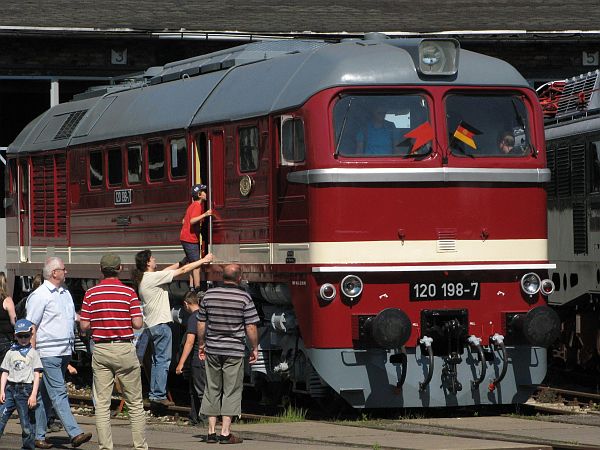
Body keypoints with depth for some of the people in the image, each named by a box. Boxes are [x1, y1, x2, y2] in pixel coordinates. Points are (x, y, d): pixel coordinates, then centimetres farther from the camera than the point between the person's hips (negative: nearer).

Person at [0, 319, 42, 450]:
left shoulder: (33, 353, 5)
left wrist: (33, 395, -7)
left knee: (26, 422, -1)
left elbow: (36, 375, 1)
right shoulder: (11, 353, 13)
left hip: (25, 389, -2)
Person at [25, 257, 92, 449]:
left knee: (46, 395, 11)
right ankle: (75, 433, -17)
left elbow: (73, 318, 27)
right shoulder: (40, 295, -8)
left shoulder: (65, 293, 17)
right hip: (48, 352, -8)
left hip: (64, 352, 8)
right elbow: (31, 328, -9)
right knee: (59, 393, -10)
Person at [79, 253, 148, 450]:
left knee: (102, 403, 4)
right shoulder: (128, 292, -5)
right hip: (124, 349, -2)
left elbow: (84, 325, -1)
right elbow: (138, 323, -9)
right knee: (135, 403, 6)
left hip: (100, 349, 2)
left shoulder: (91, 293, 0)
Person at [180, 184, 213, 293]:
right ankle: (197, 289, -15)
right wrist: (205, 215, -40)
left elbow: (184, 221, 22)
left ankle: (192, 288, 12)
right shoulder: (197, 206, -15)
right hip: (190, 240, -10)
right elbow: (192, 221, -30)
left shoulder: (193, 205, 16)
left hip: (186, 238, 10)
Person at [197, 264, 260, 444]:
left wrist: (201, 344, 19)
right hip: (234, 351, -3)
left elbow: (201, 324, 6)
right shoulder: (244, 297, -9)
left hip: (212, 349, 4)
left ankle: (211, 432, 12)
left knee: (212, 390, 11)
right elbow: (251, 328, -9)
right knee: (231, 391, 3)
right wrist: (254, 348, 4)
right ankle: (225, 433, 0)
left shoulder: (209, 295, 2)